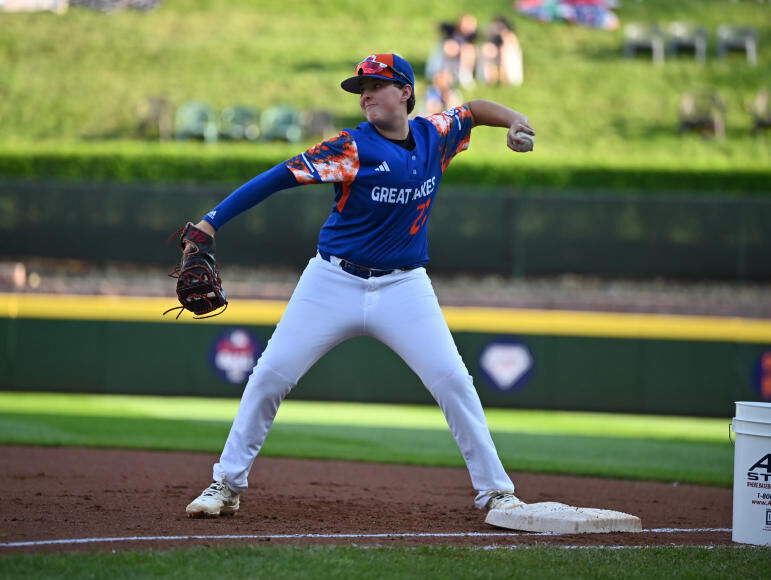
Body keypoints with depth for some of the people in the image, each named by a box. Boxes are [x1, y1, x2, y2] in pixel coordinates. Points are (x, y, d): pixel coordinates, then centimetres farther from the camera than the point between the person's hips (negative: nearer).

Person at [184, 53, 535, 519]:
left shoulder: (435, 135, 2)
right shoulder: (353, 148, -12)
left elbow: (474, 109, 22)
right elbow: (280, 177, -19)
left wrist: (513, 120, 0)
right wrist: (212, 222, -27)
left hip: (405, 288, 2)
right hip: (334, 284, -2)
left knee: (453, 380, -8)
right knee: (270, 375, -4)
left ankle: (494, 490, 3)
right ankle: (227, 485, 9)